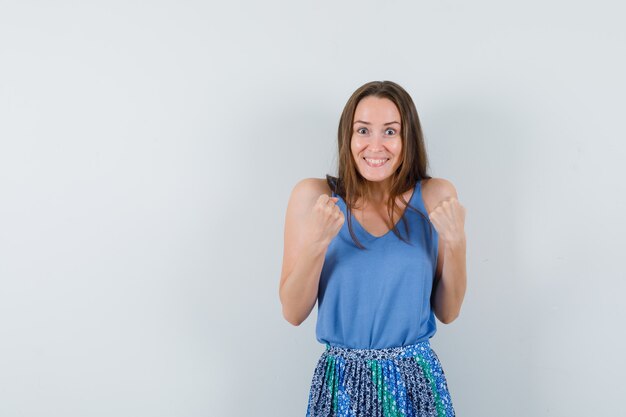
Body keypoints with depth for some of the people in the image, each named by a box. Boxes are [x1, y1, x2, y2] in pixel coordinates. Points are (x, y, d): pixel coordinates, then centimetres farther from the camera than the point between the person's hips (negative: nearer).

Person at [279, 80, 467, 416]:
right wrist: (316, 243, -22)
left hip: (416, 383, 1)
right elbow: (293, 313, -7)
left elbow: (447, 312, 0)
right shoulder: (313, 196, -8)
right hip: (341, 383, 0)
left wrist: (455, 243, -15)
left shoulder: (436, 197, -5)